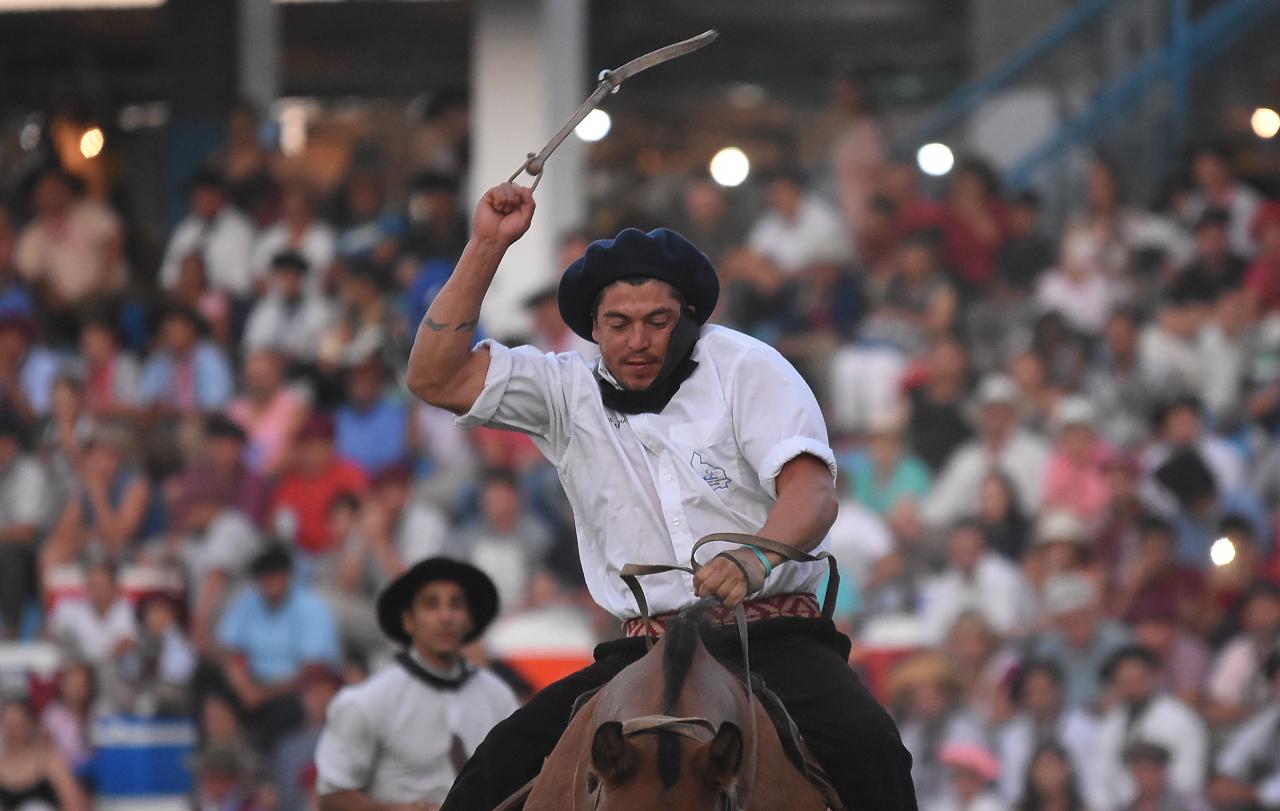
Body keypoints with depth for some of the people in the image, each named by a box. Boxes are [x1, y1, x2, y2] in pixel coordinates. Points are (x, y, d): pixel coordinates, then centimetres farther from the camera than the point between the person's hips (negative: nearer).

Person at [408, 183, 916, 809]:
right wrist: (487, 245, -1)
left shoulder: (746, 368, 1)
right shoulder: (570, 392, 11)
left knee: (867, 747, -32)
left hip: (773, 634, -3)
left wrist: (758, 557, -33)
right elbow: (435, 378, 5)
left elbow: (811, 491, -11)